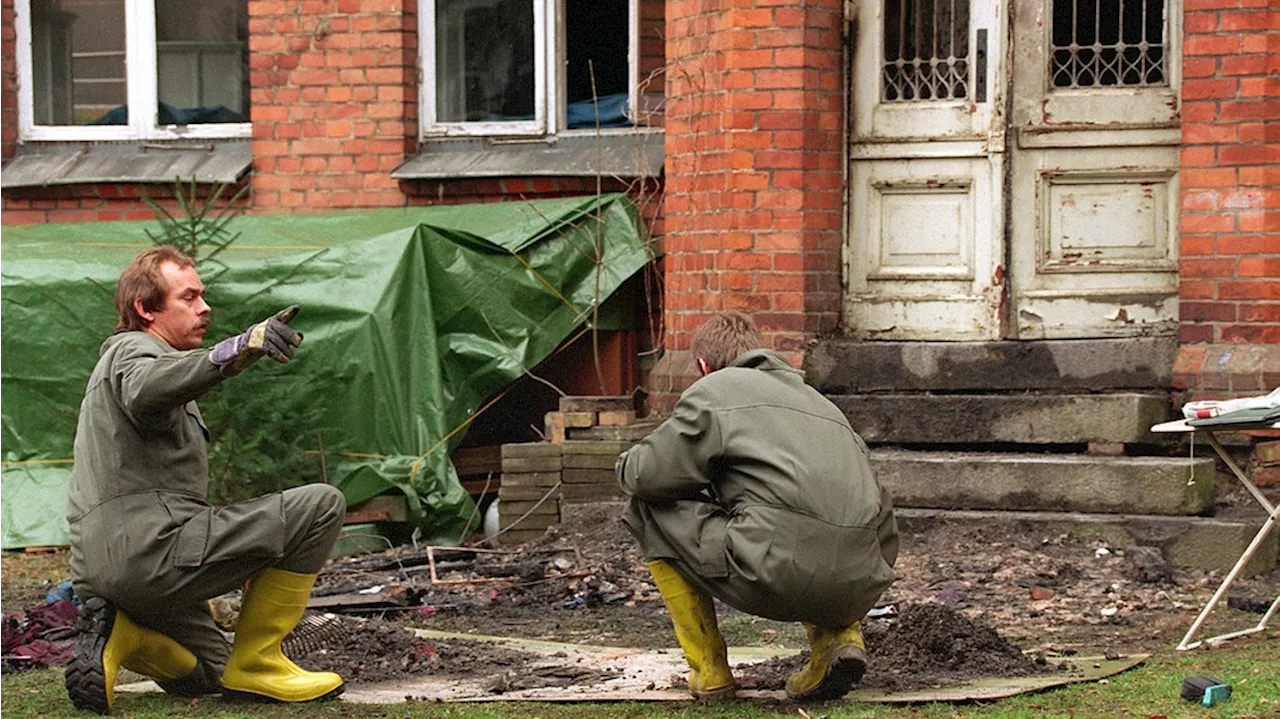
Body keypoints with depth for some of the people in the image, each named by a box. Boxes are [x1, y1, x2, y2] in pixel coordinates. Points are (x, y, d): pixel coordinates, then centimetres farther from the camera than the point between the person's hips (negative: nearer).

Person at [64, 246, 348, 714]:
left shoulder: (117, 361, 30)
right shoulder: (134, 352, -4)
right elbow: (145, 392, -31)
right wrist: (234, 353, -48)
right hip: (149, 548, -11)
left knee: (206, 674, 29)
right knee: (320, 505, -12)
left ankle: (115, 634, 4)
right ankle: (254, 665, -8)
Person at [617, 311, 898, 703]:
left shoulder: (714, 390, 13)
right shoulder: (817, 399, 31)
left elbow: (647, 476, 6)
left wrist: (629, 464, 31)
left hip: (775, 576, -7)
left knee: (650, 510, 16)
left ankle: (708, 671, 16)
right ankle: (840, 635, 14)